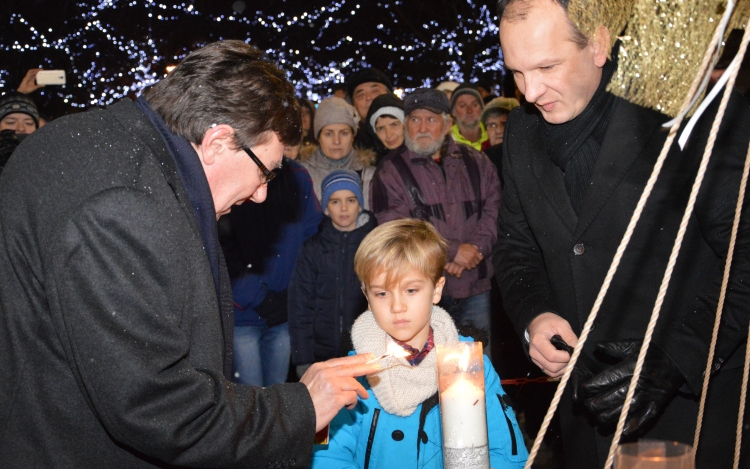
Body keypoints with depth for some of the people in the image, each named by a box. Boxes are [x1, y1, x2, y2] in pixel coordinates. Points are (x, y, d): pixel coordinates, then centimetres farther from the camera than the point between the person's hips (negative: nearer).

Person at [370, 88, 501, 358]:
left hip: (475, 290, 3)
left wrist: (475, 248, -14)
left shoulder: (476, 163, 12)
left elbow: (494, 209, 4)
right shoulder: (391, 172, 0)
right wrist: (453, 250, -14)